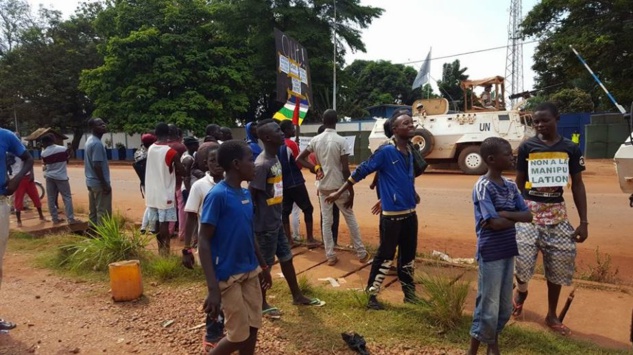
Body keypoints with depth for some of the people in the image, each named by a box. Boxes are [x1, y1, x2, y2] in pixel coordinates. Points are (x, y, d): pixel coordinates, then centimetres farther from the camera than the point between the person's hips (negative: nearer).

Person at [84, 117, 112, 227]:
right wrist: (105, 184, -21)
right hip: (99, 183, -10)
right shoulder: (97, 143, -19)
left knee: (93, 211, 15)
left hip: (91, 181, 10)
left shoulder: (90, 140, 12)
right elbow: (97, 166, -24)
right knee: (103, 212, -4)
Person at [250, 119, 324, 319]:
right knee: (265, 264, 6)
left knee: (286, 257, 18)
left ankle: (297, 296, 34)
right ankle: (261, 303, 25)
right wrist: (256, 221, -14)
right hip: (265, 224, -9)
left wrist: (278, 213, 16)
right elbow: (250, 195, -21)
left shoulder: (276, 158, 6)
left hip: (277, 221, 9)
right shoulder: (262, 164, -23)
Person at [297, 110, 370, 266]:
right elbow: (345, 169, -15)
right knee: (350, 219, 10)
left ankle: (330, 256, 13)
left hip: (323, 187, 3)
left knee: (326, 221, 9)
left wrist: (314, 168, 4)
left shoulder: (315, 140, 0)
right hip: (339, 186, -3)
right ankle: (362, 253, 18)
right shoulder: (341, 141, -12)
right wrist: (351, 192, -9)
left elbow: (299, 158, 3)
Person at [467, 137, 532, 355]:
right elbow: (495, 223, -22)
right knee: (488, 308, 1)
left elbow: (529, 216, 2)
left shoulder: (511, 186, 7)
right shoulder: (483, 187, -16)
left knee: (505, 307, 17)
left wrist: (505, 214, -14)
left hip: (508, 252, 7)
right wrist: (515, 218, -5)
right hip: (490, 254, -7)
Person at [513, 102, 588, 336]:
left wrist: (584, 222, 1)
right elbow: (519, 183, 4)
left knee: (558, 266, 9)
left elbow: (577, 185, 4)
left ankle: (552, 316, 28)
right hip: (529, 210, -2)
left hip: (557, 213, 2)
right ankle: (521, 291, 25)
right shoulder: (526, 147, -3)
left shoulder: (570, 149, 1)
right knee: (523, 263, -11)